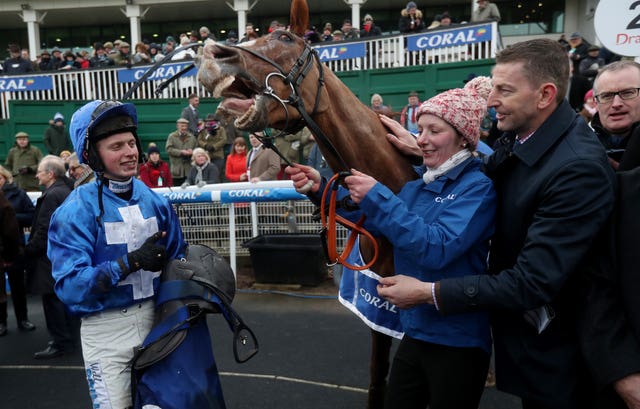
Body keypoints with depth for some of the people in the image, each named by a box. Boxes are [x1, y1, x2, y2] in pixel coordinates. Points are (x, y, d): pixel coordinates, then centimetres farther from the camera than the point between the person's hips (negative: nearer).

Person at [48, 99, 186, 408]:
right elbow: (70, 286, -20)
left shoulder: (155, 201, 1)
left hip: (157, 320, 5)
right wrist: (131, 261, -28)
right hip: (106, 331, -4)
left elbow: (177, 260, 11)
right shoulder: (75, 211, -14)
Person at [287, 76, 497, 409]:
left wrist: (377, 197, -29)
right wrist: (321, 188, -7)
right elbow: (372, 221, 6)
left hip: (457, 340, -6)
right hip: (415, 331, 7)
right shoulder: (420, 182, 4)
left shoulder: (478, 187, -17)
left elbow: (438, 250, -29)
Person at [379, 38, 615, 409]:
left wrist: (428, 292, -29)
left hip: (550, 351, -7)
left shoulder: (579, 168, -31)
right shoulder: (521, 135, -7)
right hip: (517, 323, 7)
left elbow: (533, 283, -32)